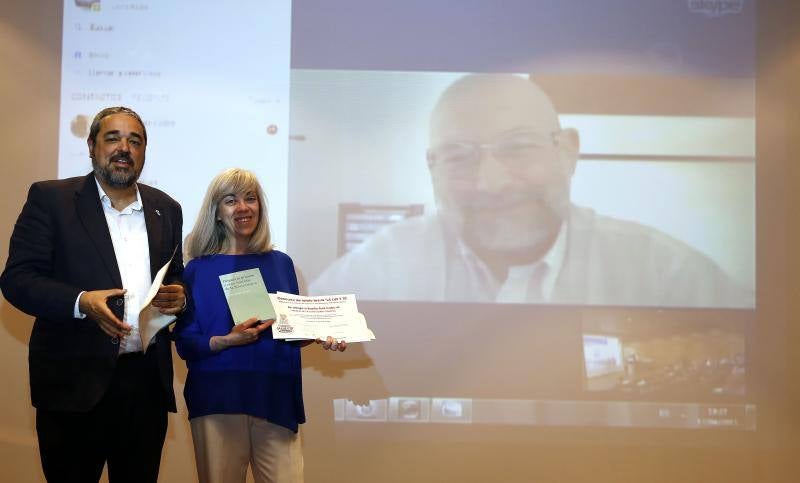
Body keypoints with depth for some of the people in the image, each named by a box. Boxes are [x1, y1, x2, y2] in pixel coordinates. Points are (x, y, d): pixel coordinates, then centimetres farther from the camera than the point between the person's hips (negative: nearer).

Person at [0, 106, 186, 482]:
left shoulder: (166, 209, 13)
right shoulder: (50, 199, 0)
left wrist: (178, 297, -3)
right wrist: (81, 302, -22)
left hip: (148, 381, 4)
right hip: (75, 380, -4)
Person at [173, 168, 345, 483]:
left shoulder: (280, 263, 9)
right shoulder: (199, 270, 0)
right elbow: (185, 343, -3)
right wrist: (228, 340, -18)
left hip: (276, 396, 2)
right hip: (218, 398, -2)